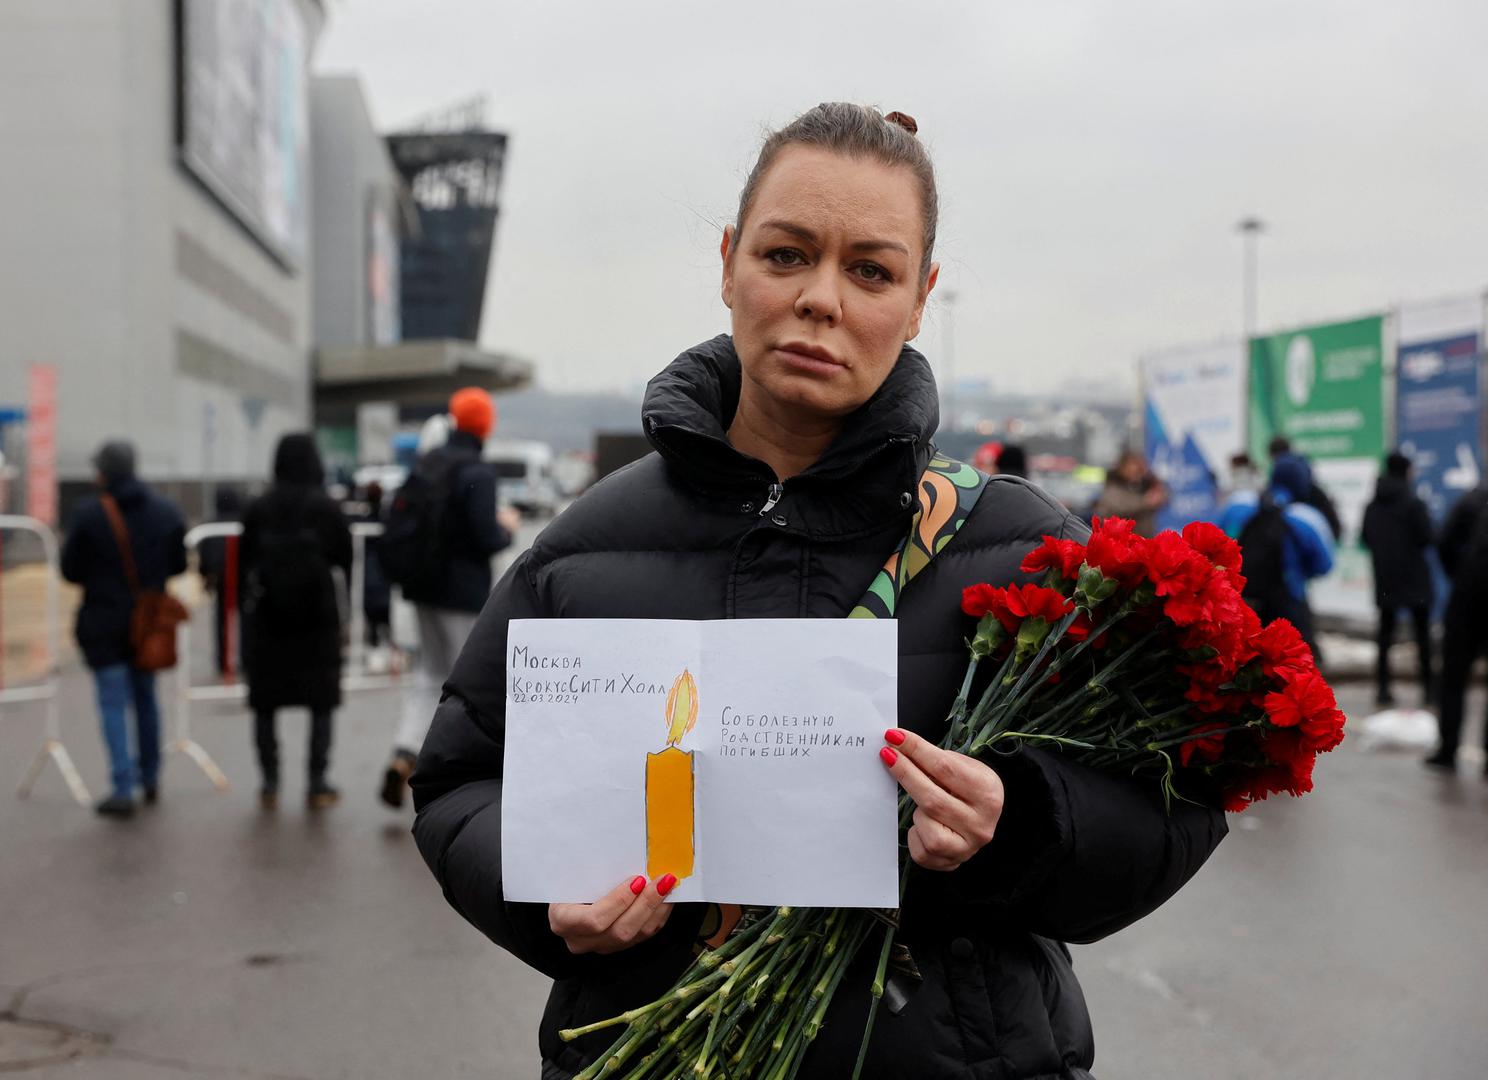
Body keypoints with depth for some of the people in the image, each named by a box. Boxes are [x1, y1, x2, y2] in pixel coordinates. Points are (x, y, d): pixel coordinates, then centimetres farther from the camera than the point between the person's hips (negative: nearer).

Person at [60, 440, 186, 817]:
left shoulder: (89, 514, -14)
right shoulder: (167, 511, -2)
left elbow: (71, 571, -9)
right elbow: (178, 564, 3)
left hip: (104, 623, -4)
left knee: (113, 704, 1)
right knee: (145, 696, 19)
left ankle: (123, 789, -4)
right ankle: (150, 778, 27)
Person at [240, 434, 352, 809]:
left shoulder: (258, 508, -3)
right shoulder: (326, 507, -7)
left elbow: (244, 558, 1)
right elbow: (346, 559, -5)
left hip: (266, 617, 2)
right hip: (316, 615, -1)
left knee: (265, 703, 10)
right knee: (321, 701, 6)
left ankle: (269, 784, 11)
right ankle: (317, 784, 2)